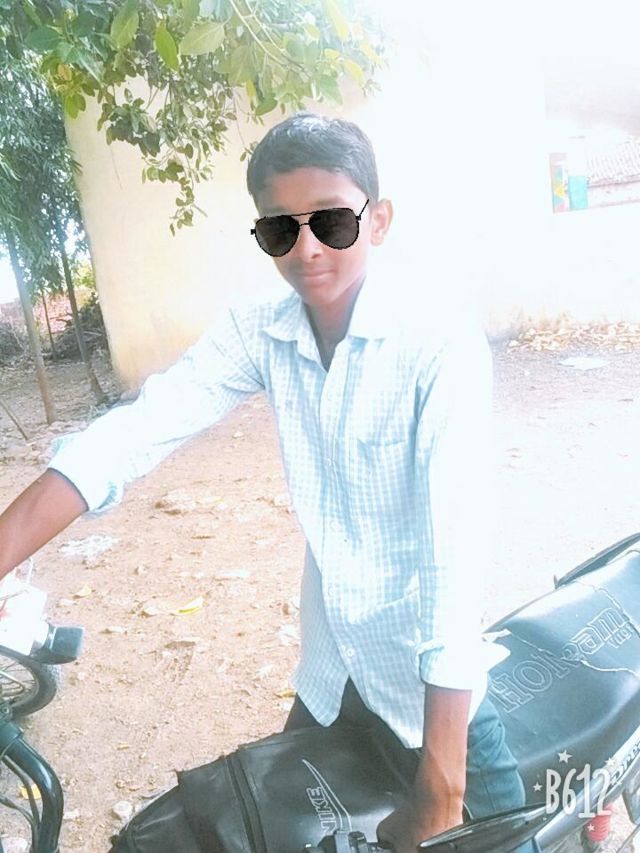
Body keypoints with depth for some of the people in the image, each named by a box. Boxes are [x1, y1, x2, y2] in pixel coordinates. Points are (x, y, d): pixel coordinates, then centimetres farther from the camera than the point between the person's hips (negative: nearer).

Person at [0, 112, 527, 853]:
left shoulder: (441, 345, -22)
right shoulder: (259, 334, -8)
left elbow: (455, 541, -28)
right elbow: (129, 437, -17)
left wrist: (441, 780, -28)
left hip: (429, 675, -4)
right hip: (329, 667, 5)